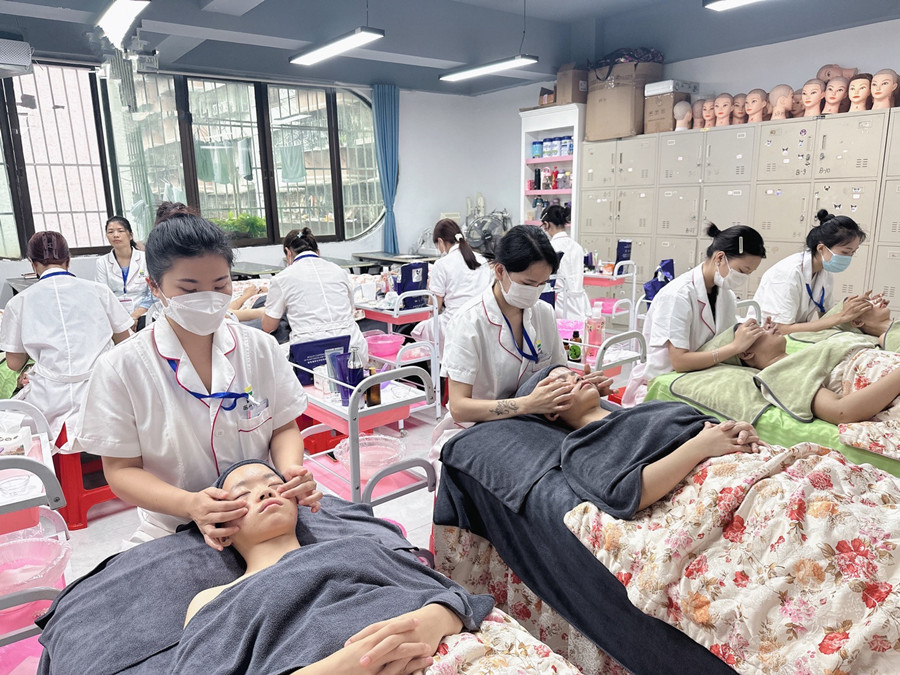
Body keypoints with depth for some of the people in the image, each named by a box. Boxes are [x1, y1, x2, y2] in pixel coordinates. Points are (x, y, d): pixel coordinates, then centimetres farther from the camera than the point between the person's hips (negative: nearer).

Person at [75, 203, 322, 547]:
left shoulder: (261, 348, 1)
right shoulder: (120, 369, -5)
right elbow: (121, 470, -3)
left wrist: (291, 471, -15)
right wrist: (190, 505, -21)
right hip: (173, 535, -1)